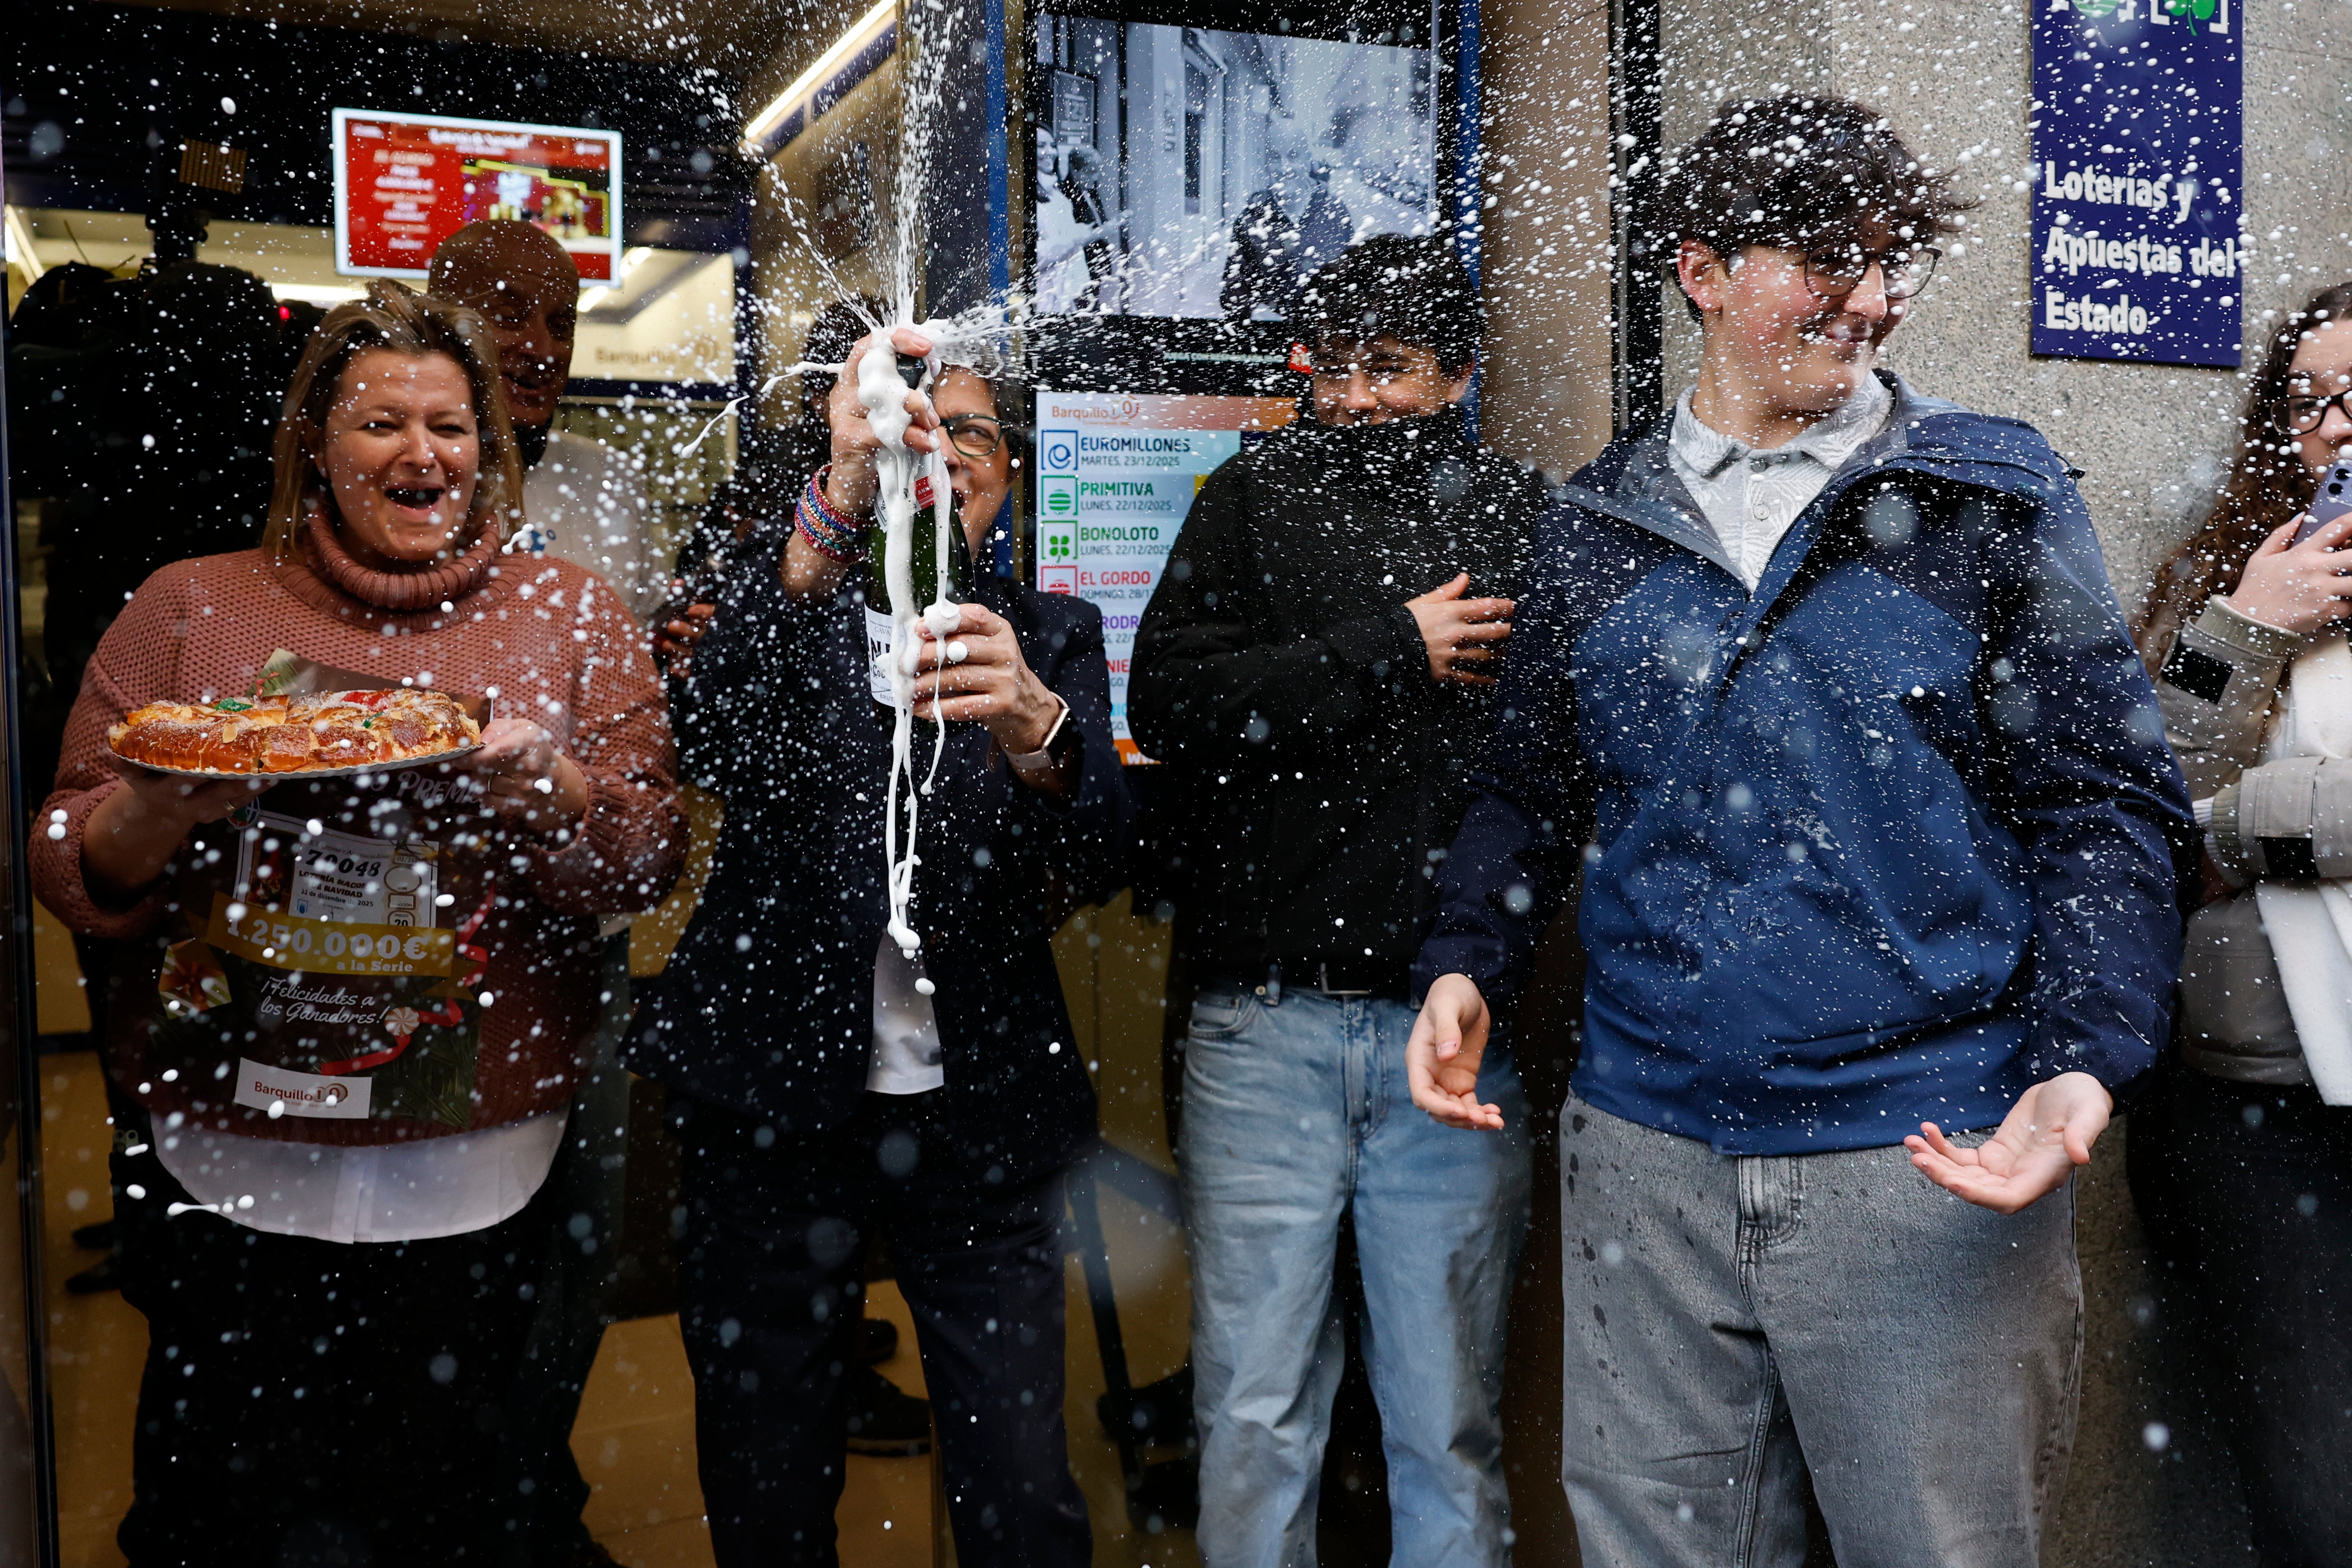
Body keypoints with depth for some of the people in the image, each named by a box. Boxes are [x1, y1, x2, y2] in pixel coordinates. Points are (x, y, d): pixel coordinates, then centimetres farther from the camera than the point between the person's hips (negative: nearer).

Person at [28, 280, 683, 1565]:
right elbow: (71, 870, 4)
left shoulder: (567, 615, 2)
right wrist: (170, 803, -17)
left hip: (470, 1177, 0)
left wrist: (545, 786, -20)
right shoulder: (192, 607, 3)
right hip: (221, 1169, 1)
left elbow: (649, 867, -1)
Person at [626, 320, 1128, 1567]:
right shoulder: (786, 599, 2)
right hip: (774, 1102, 0)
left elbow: (1093, 857, -11)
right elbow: (715, 748, -22)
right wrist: (837, 502, -35)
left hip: (977, 1115, 1)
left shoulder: (1051, 637, 5)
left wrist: (1033, 725, -34)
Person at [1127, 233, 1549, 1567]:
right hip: (1267, 1021, 0)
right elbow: (1168, 702, -7)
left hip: (1453, 1026, 0)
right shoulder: (1256, 500, 8)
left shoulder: (1529, 523, 7)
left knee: (1451, 1424, 11)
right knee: (1257, 1412, 9)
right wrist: (1387, 650, -9)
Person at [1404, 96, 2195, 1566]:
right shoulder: (1597, 524, 8)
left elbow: (2107, 803, -1)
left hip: (1935, 1164, -2)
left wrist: (2084, 1065, -15)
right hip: (1646, 1158, 3)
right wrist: (1466, 964, -1)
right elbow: (1533, 788, 16)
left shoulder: (1997, 495, 1)